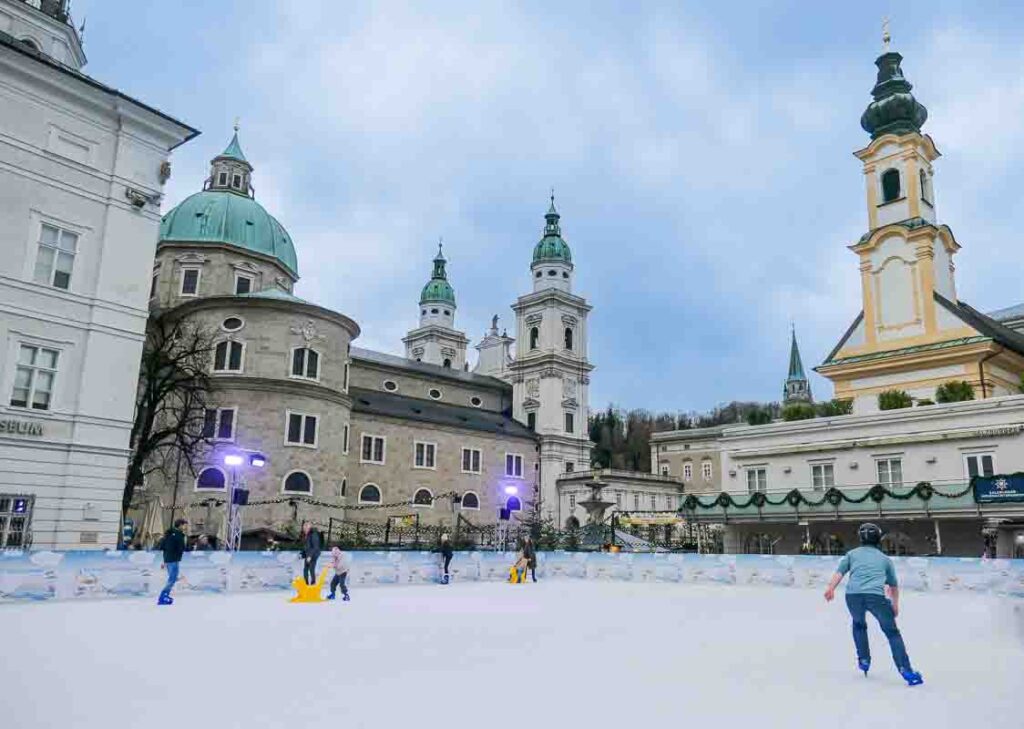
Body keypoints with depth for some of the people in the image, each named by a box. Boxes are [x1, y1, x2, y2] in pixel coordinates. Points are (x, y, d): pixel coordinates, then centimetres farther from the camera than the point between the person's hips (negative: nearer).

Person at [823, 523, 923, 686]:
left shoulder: (852, 553, 25)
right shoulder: (885, 559, 27)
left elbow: (840, 572, 8)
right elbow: (894, 585, 36)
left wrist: (831, 588, -3)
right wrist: (895, 605, 50)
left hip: (853, 595, 1)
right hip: (876, 596, -1)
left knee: (859, 624, 31)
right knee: (892, 632, 14)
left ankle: (864, 660, 30)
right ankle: (906, 671, 5)